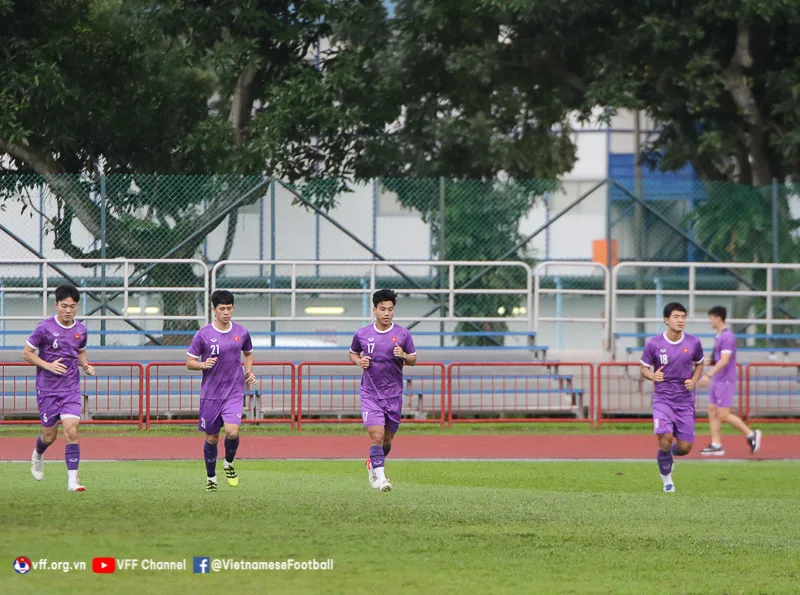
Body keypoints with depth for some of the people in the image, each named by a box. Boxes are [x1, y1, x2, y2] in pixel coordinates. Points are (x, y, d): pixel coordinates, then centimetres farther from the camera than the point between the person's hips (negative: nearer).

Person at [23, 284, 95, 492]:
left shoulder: (80, 330, 2)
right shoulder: (45, 327, -10)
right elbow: (26, 353, -5)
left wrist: (86, 365, 1)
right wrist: (48, 365, -18)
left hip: (71, 388, 2)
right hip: (47, 388, -2)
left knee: (71, 430, -14)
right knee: (50, 435, 8)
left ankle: (73, 478, -13)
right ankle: (38, 455, 44)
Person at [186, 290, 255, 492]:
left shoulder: (242, 333, 2)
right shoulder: (203, 334, -5)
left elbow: (248, 353, 22)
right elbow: (189, 362, 0)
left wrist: (248, 372, 5)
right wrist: (203, 364, -21)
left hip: (234, 393, 1)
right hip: (210, 393, -1)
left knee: (232, 431, -18)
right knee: (212, 437, 6)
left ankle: (229, 463, 12)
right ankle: (211, 477, 25)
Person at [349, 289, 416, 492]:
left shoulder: (403, 334, 0)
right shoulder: (362, 334, 0)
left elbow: (413, 359, 8)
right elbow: (352, 353, 17)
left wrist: (404, 356, -14)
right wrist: (359, 361, -5)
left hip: (394, 394, 2)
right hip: (370, 394, -2)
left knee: (387, 439, 11)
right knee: (377, 436, -16)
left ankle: (373, 465, 39)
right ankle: (379, 477, -12)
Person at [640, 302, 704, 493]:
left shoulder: (693, 343, -1)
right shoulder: (654, 344, -7)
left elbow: (699, 364, 16)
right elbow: (644, 369, 4)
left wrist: (694, 380, -4)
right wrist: (653, 376, -19)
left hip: (685, 400, 2)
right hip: (662, 398, -2)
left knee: (685, 447, -2)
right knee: (665, 437, -21)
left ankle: (670, 453, 37)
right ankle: (666, 479, 3)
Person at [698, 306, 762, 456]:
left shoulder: (727, 336, -16)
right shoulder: (719, 336, 14)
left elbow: (724, 360, -25)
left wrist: (708, 375, -29)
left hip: (725, 381, -10)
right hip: (717, 381, 10)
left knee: (723, 415, -9)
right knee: (712, 411, 5)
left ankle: (750, 434, 3)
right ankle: (716, 445, 5)